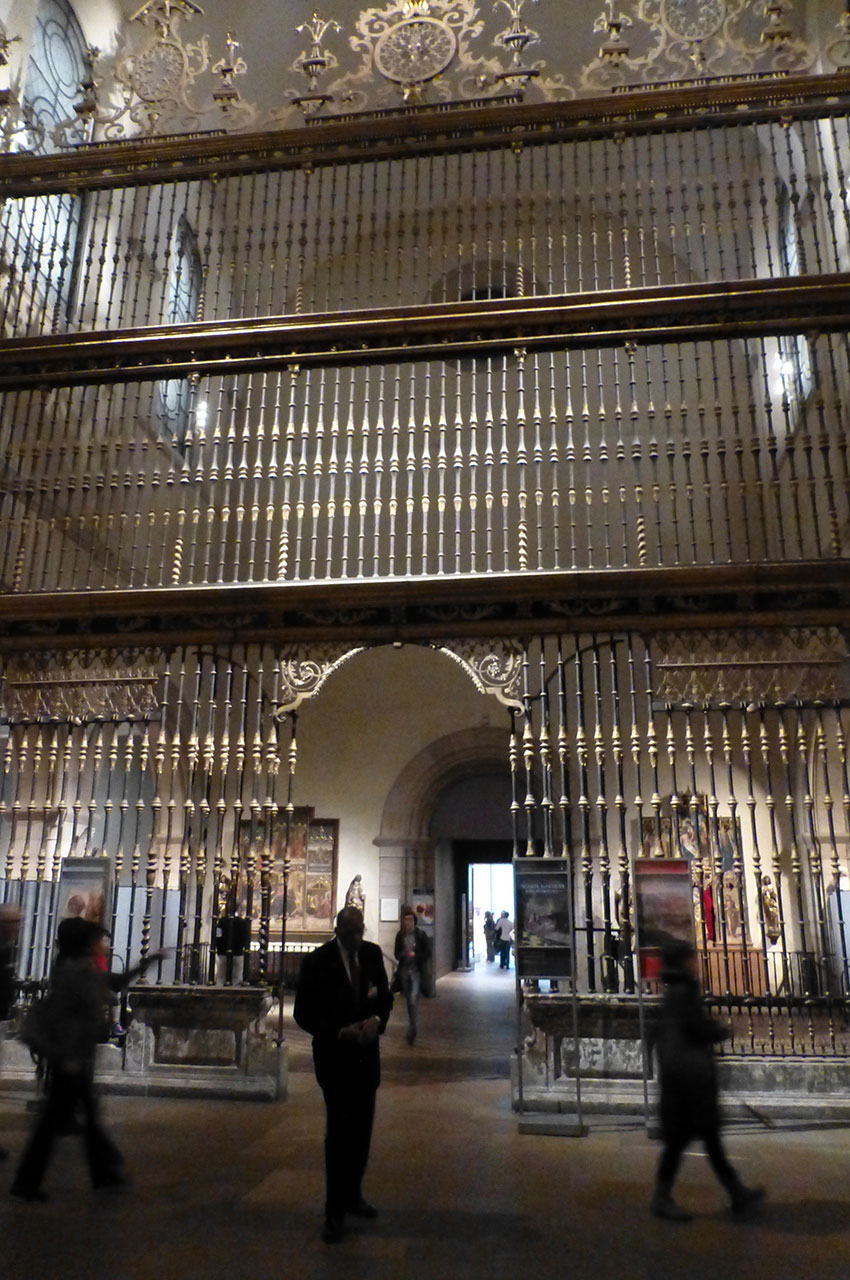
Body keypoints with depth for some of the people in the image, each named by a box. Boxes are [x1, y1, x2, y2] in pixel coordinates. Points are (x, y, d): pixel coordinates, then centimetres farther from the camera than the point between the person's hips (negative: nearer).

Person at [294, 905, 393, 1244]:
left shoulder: (372, 953, -1)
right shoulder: (317, 961, -14)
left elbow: (385, 996, 10)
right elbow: (303, 1014, -10)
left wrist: (377, 1019, -11)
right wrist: (340, 1032, -21)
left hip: (367, 1053, 5)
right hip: (335, 1056, -4)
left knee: (361, 1129, 13)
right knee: (339, 1130, -3)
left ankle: (353, 1195, 31)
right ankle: (334, 1211, 10)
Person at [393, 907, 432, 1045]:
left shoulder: (421, 934, -7)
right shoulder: (400, 935, 2)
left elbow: (428, 953, -2)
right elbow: (397, 954, 7)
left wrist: (415, 955, -16)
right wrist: (403, 954, -15)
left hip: (417, 971, -4)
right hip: (404, 971, 4)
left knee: (413, 1001, -14)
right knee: (409, 1002, 14)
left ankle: (412, 1032, -7)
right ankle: (413, 1030, 31)